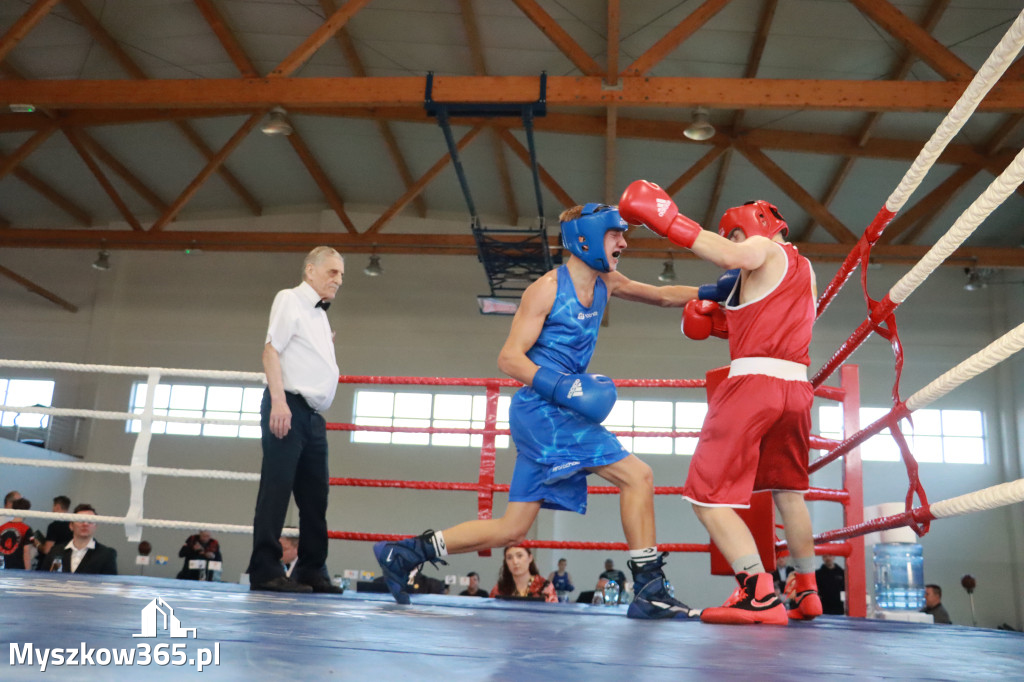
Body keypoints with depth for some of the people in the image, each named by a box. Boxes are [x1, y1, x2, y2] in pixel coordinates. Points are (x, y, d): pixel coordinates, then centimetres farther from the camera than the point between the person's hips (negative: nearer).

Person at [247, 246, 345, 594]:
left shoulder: (320, 314, 25)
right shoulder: (290, 299, 0)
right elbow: (271, 350, -12)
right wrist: (278, 401, -20)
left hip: (313, 415, 9)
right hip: (288, 407, -9)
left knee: (315, 497, 8)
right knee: (276, 488, -9)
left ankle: (311, 571, 15)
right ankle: (265, 570, -7)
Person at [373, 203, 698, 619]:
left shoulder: (606, 284, 14)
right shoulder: (547, 288, -8)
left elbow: (664, 296, 26)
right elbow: (509, 358, -11)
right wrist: (562, 387, -24)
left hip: (558, 414, 9)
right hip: (542, 410, -9)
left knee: (511, 529, 10)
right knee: (637, 476, -11)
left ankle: (403, 553, 18)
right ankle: (649, 591, -3)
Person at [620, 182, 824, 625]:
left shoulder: (765, 248, 3)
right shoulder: (802, 267, 27)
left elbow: (734, 256, -21)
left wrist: (666, 221, -21)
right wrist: (724, 321, 19)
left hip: (754, 380, -9)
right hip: (797, 388, 9)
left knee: (708, 497, -9)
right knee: (788, 492, 24)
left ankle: (760, 596, -19)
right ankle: (806, 594, 33)